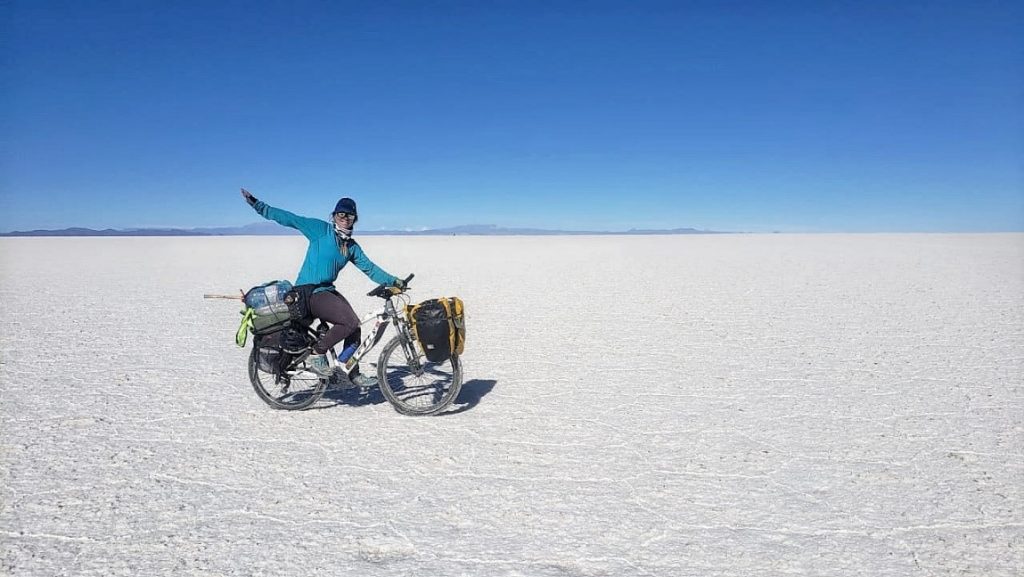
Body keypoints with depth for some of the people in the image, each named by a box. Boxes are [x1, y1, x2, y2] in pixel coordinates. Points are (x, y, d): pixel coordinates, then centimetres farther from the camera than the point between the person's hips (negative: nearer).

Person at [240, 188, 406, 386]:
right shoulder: (321, 229, -7)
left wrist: (393, 281, 0)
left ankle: (353, 374, 12)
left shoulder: (352, 246, 11)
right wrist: (256, 204, -12)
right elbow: (288, 218, -9)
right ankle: (317, 354, -5)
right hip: (309, 292, -7)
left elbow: (369, 268, 9)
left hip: (327, 290, 7)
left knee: (354, 327, -1)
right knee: (350, 321, -21)